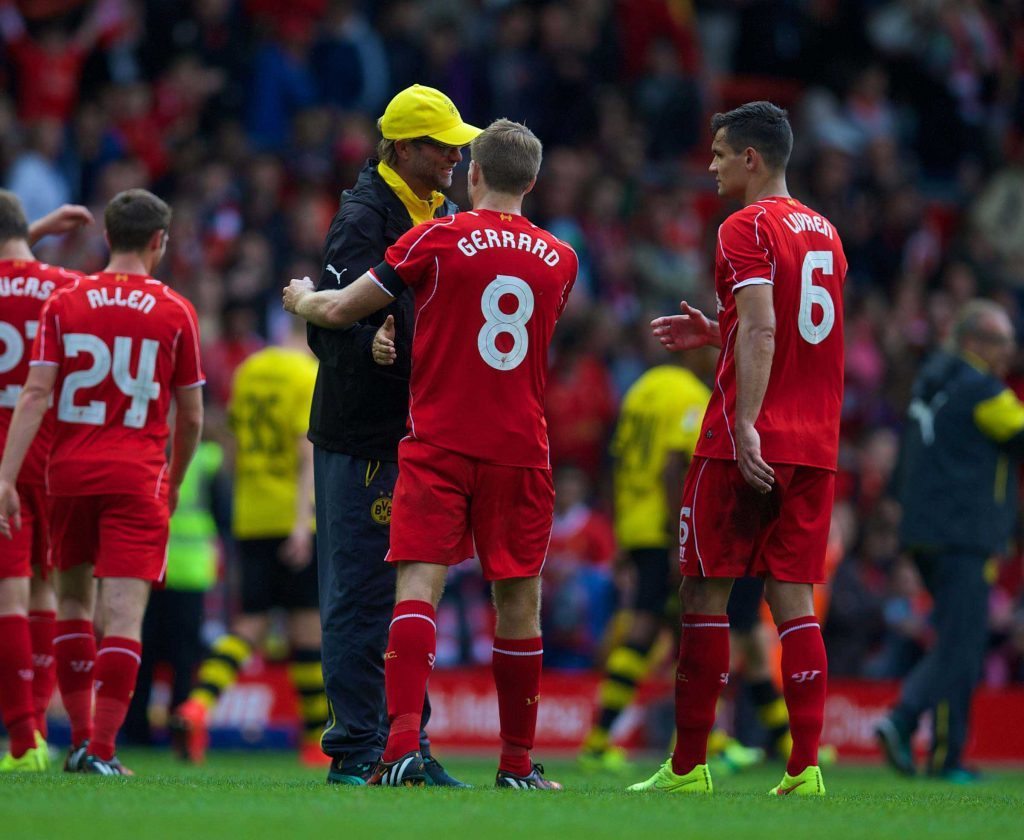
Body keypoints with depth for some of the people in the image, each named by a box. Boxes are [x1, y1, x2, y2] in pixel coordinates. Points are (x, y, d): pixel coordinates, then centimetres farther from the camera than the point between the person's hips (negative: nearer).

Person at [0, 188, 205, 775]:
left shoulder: (64, 303, 3)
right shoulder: (175, 312, 1)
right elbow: (191, 417, 6)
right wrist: (175, 482, 22)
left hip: (70, 471, 2)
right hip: (137, 478, -2)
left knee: (74, 597, 17)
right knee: (123, 612, -5)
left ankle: (81, 738, 16)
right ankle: (103, 749, -12)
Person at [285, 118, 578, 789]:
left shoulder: (437, 239, -3)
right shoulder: (560, 260, 8)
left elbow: (341, 310, 1)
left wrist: (302, 299, 25)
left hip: (439, 443, -2)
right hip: (520, 449, 2)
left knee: (419, 582, -8)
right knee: (519, 598, 8)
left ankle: (403, 744, -24)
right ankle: (518, 762, 14)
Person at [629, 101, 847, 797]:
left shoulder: (747, 229, -7)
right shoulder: (825, 234, 17)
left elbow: (761, 330, -20)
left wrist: (746, 425, -26)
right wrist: (717, 334, 27)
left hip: (746, 444, -7)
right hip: (815, 447, 7)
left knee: (707, 590, 1)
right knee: (794, 596, 5)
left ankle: (689, 767, 3)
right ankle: (805, 770, -4)